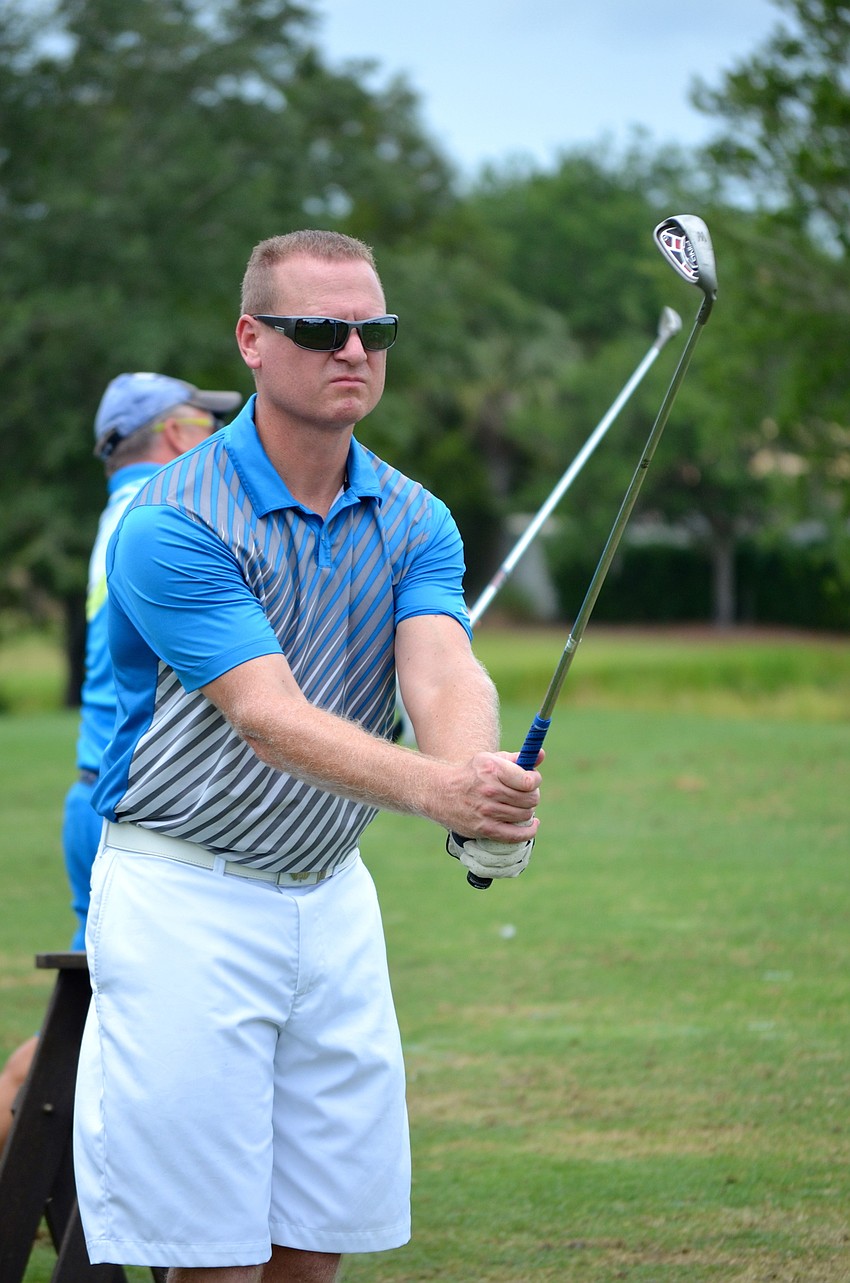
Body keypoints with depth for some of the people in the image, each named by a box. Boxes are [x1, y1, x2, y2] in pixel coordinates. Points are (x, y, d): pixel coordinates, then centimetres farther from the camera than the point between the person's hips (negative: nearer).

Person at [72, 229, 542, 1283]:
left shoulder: (414, 522, 3)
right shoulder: (174, 523, -16)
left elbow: (443, 674, -15)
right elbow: (268, 714, -27)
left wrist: (479, 789, -39)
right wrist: (433, 789, -44)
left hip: (331, 896, 6)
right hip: (184, 895, -5)